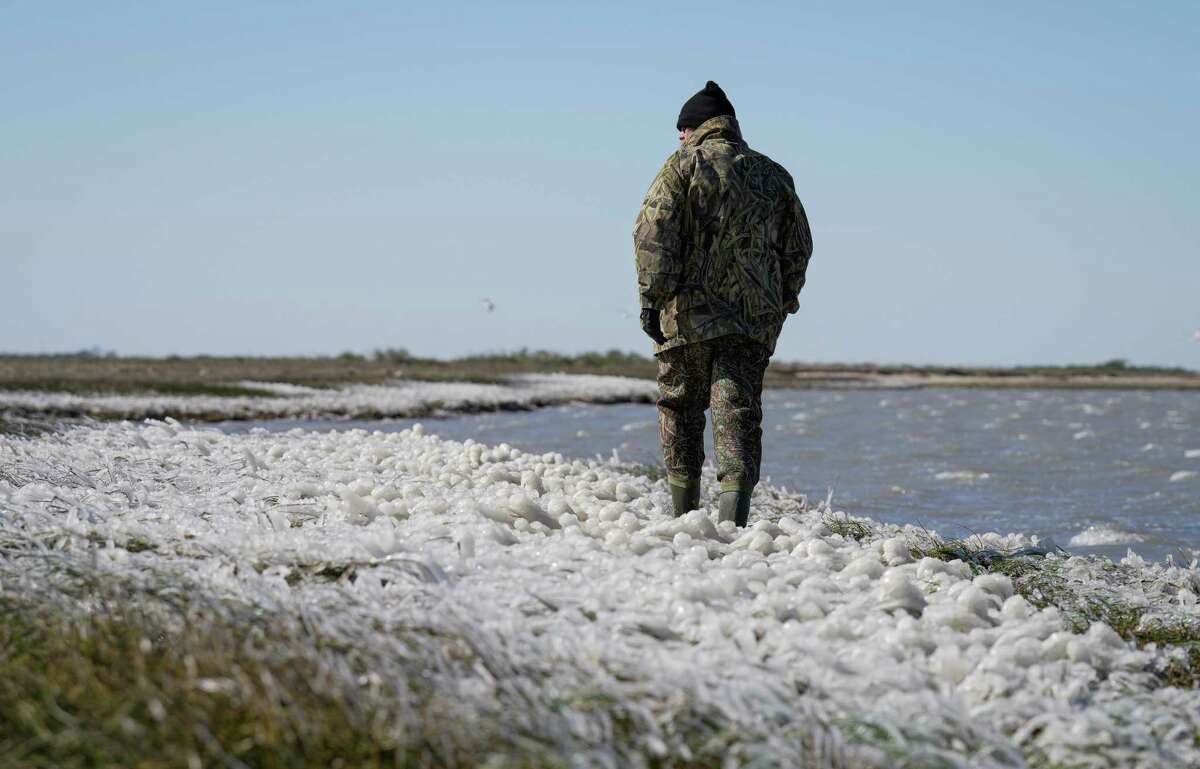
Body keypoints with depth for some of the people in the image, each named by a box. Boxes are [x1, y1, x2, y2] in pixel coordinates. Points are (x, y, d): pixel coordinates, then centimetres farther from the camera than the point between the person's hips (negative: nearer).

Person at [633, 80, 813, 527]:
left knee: (680, 408, 12)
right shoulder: (774, 176, 15)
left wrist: (652, 297, -7)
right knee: (738, 411, -2)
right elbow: (798, 248, 18)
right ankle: (732, 520, -19)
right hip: (754, 317, 3)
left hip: (689, 310, -3)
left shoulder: (684, 164, 1)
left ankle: (684, 517, 18)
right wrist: (783, 302, 27)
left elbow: (654, 234, -9)